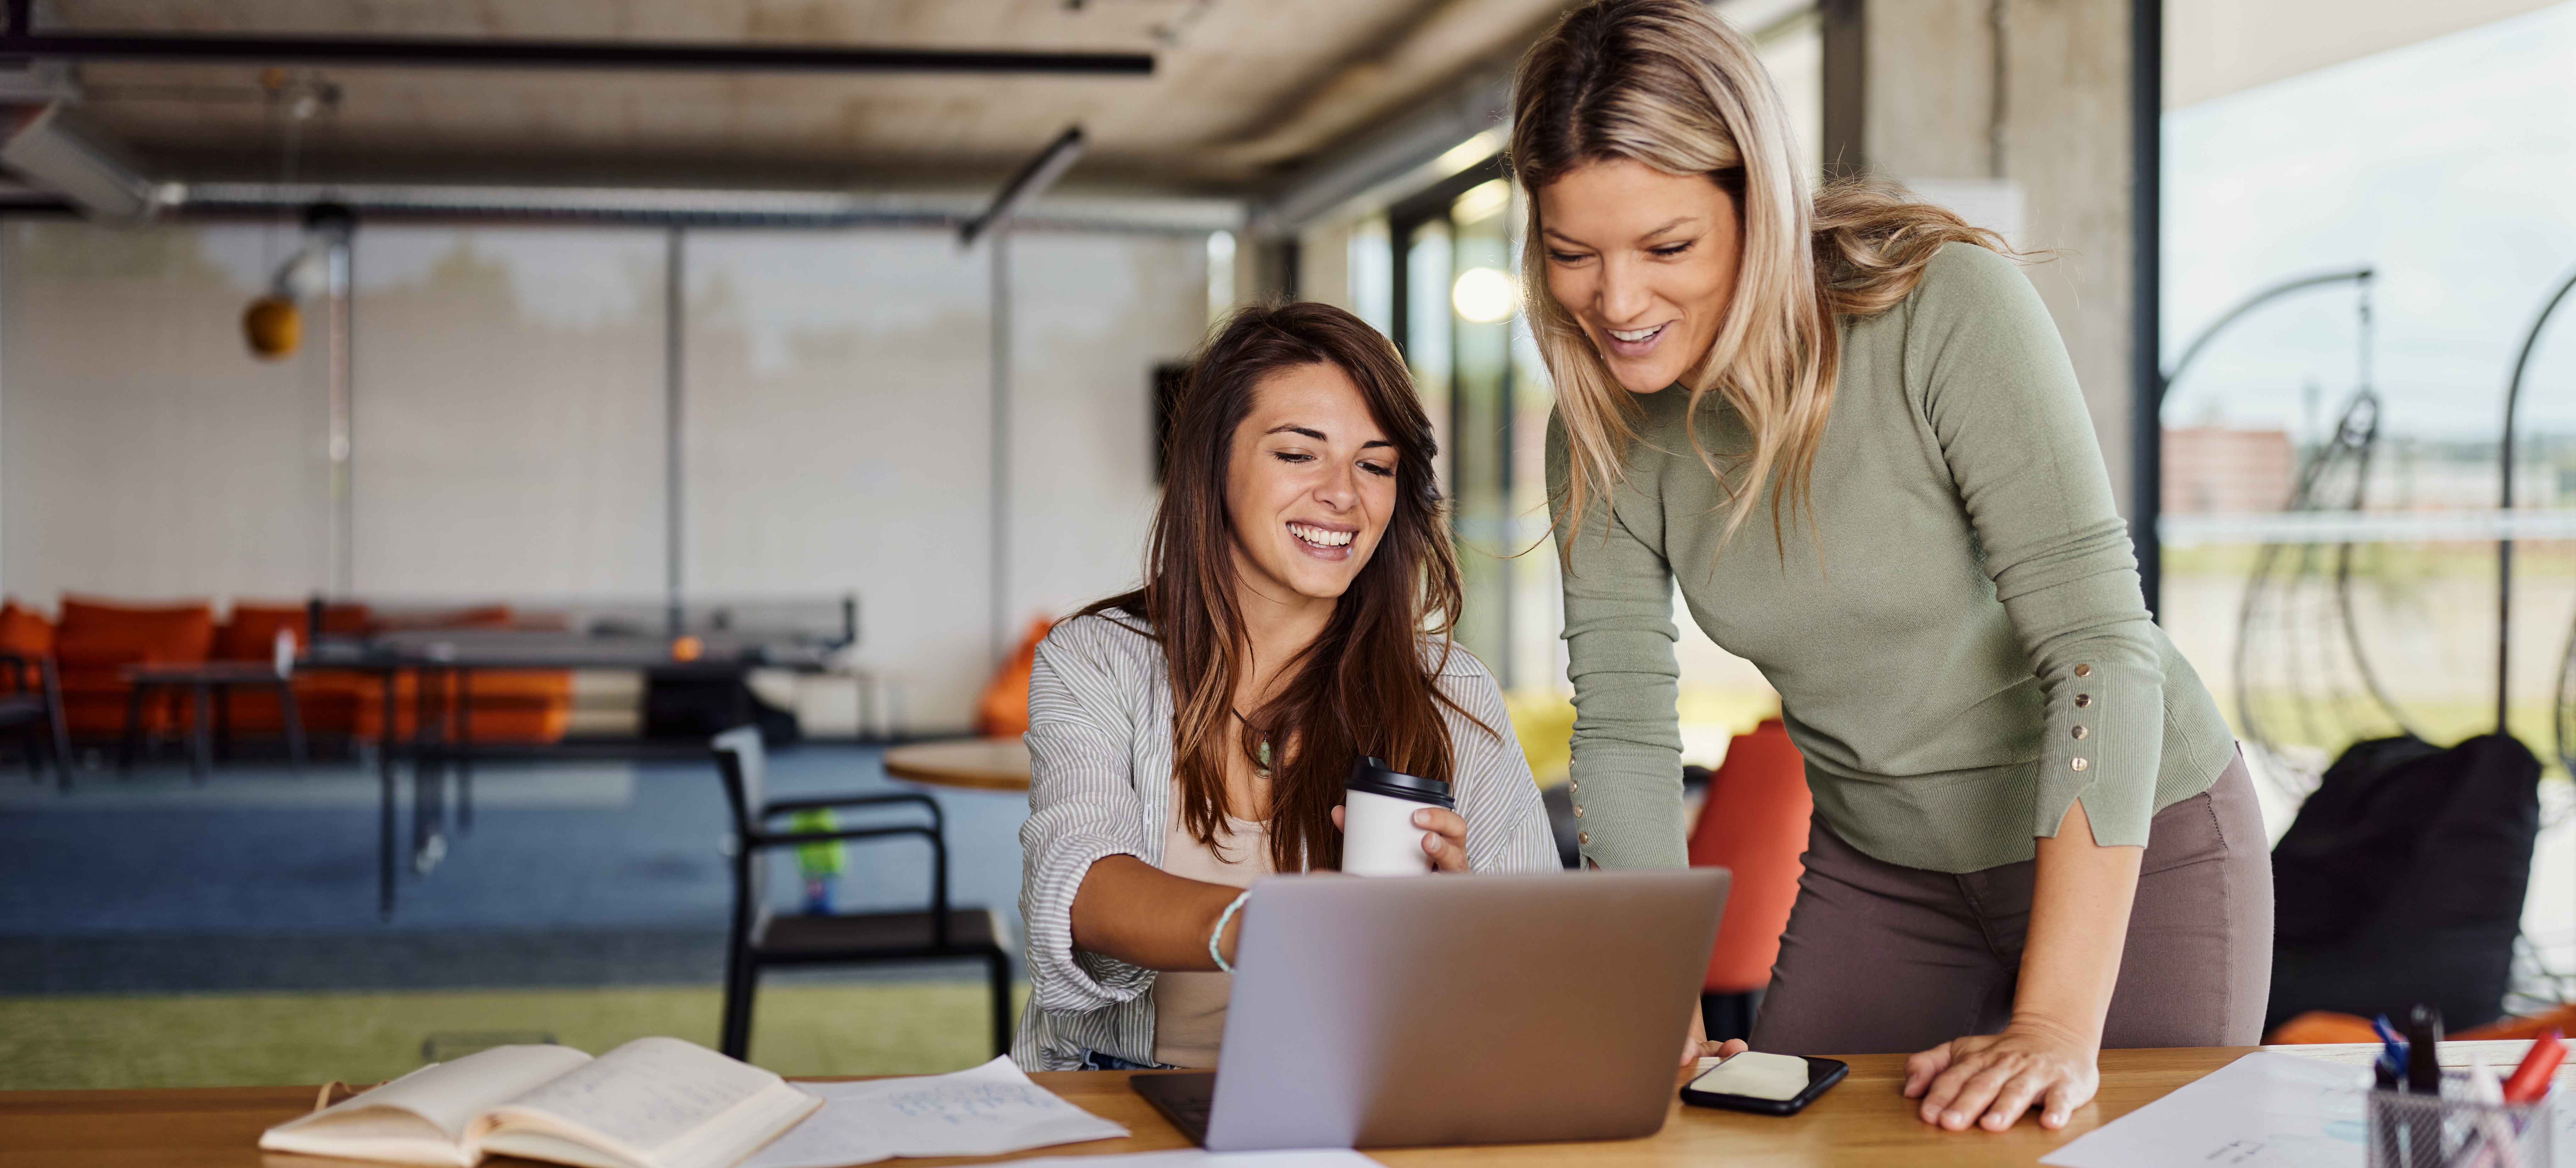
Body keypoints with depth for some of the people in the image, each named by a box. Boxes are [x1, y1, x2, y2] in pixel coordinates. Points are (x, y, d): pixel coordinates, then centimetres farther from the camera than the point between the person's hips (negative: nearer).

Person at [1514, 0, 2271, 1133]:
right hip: (1879, 863, 4)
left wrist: (2057, 1027, -36)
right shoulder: (1603, 428, -10)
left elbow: (2100, 643, -31)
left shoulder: (1946, 306, -27)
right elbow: (1622, 727, -8)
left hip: (2137, 848, -4)